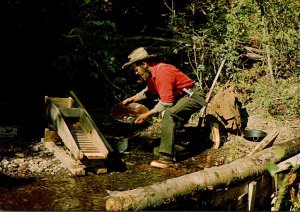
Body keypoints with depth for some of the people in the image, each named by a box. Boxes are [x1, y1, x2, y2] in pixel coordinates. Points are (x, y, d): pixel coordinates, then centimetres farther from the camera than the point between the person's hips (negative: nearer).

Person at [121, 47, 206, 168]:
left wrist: (147, 115, -20)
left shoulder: (162, 72, -24)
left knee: (169, 114, -29)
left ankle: (167, 157, -28)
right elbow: (148, 91, 25)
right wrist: (132, 99, 15)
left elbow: (166, 102, -26)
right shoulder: (152, 73, 7)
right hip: (181, 97, 11)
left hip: (192, 97, -11)